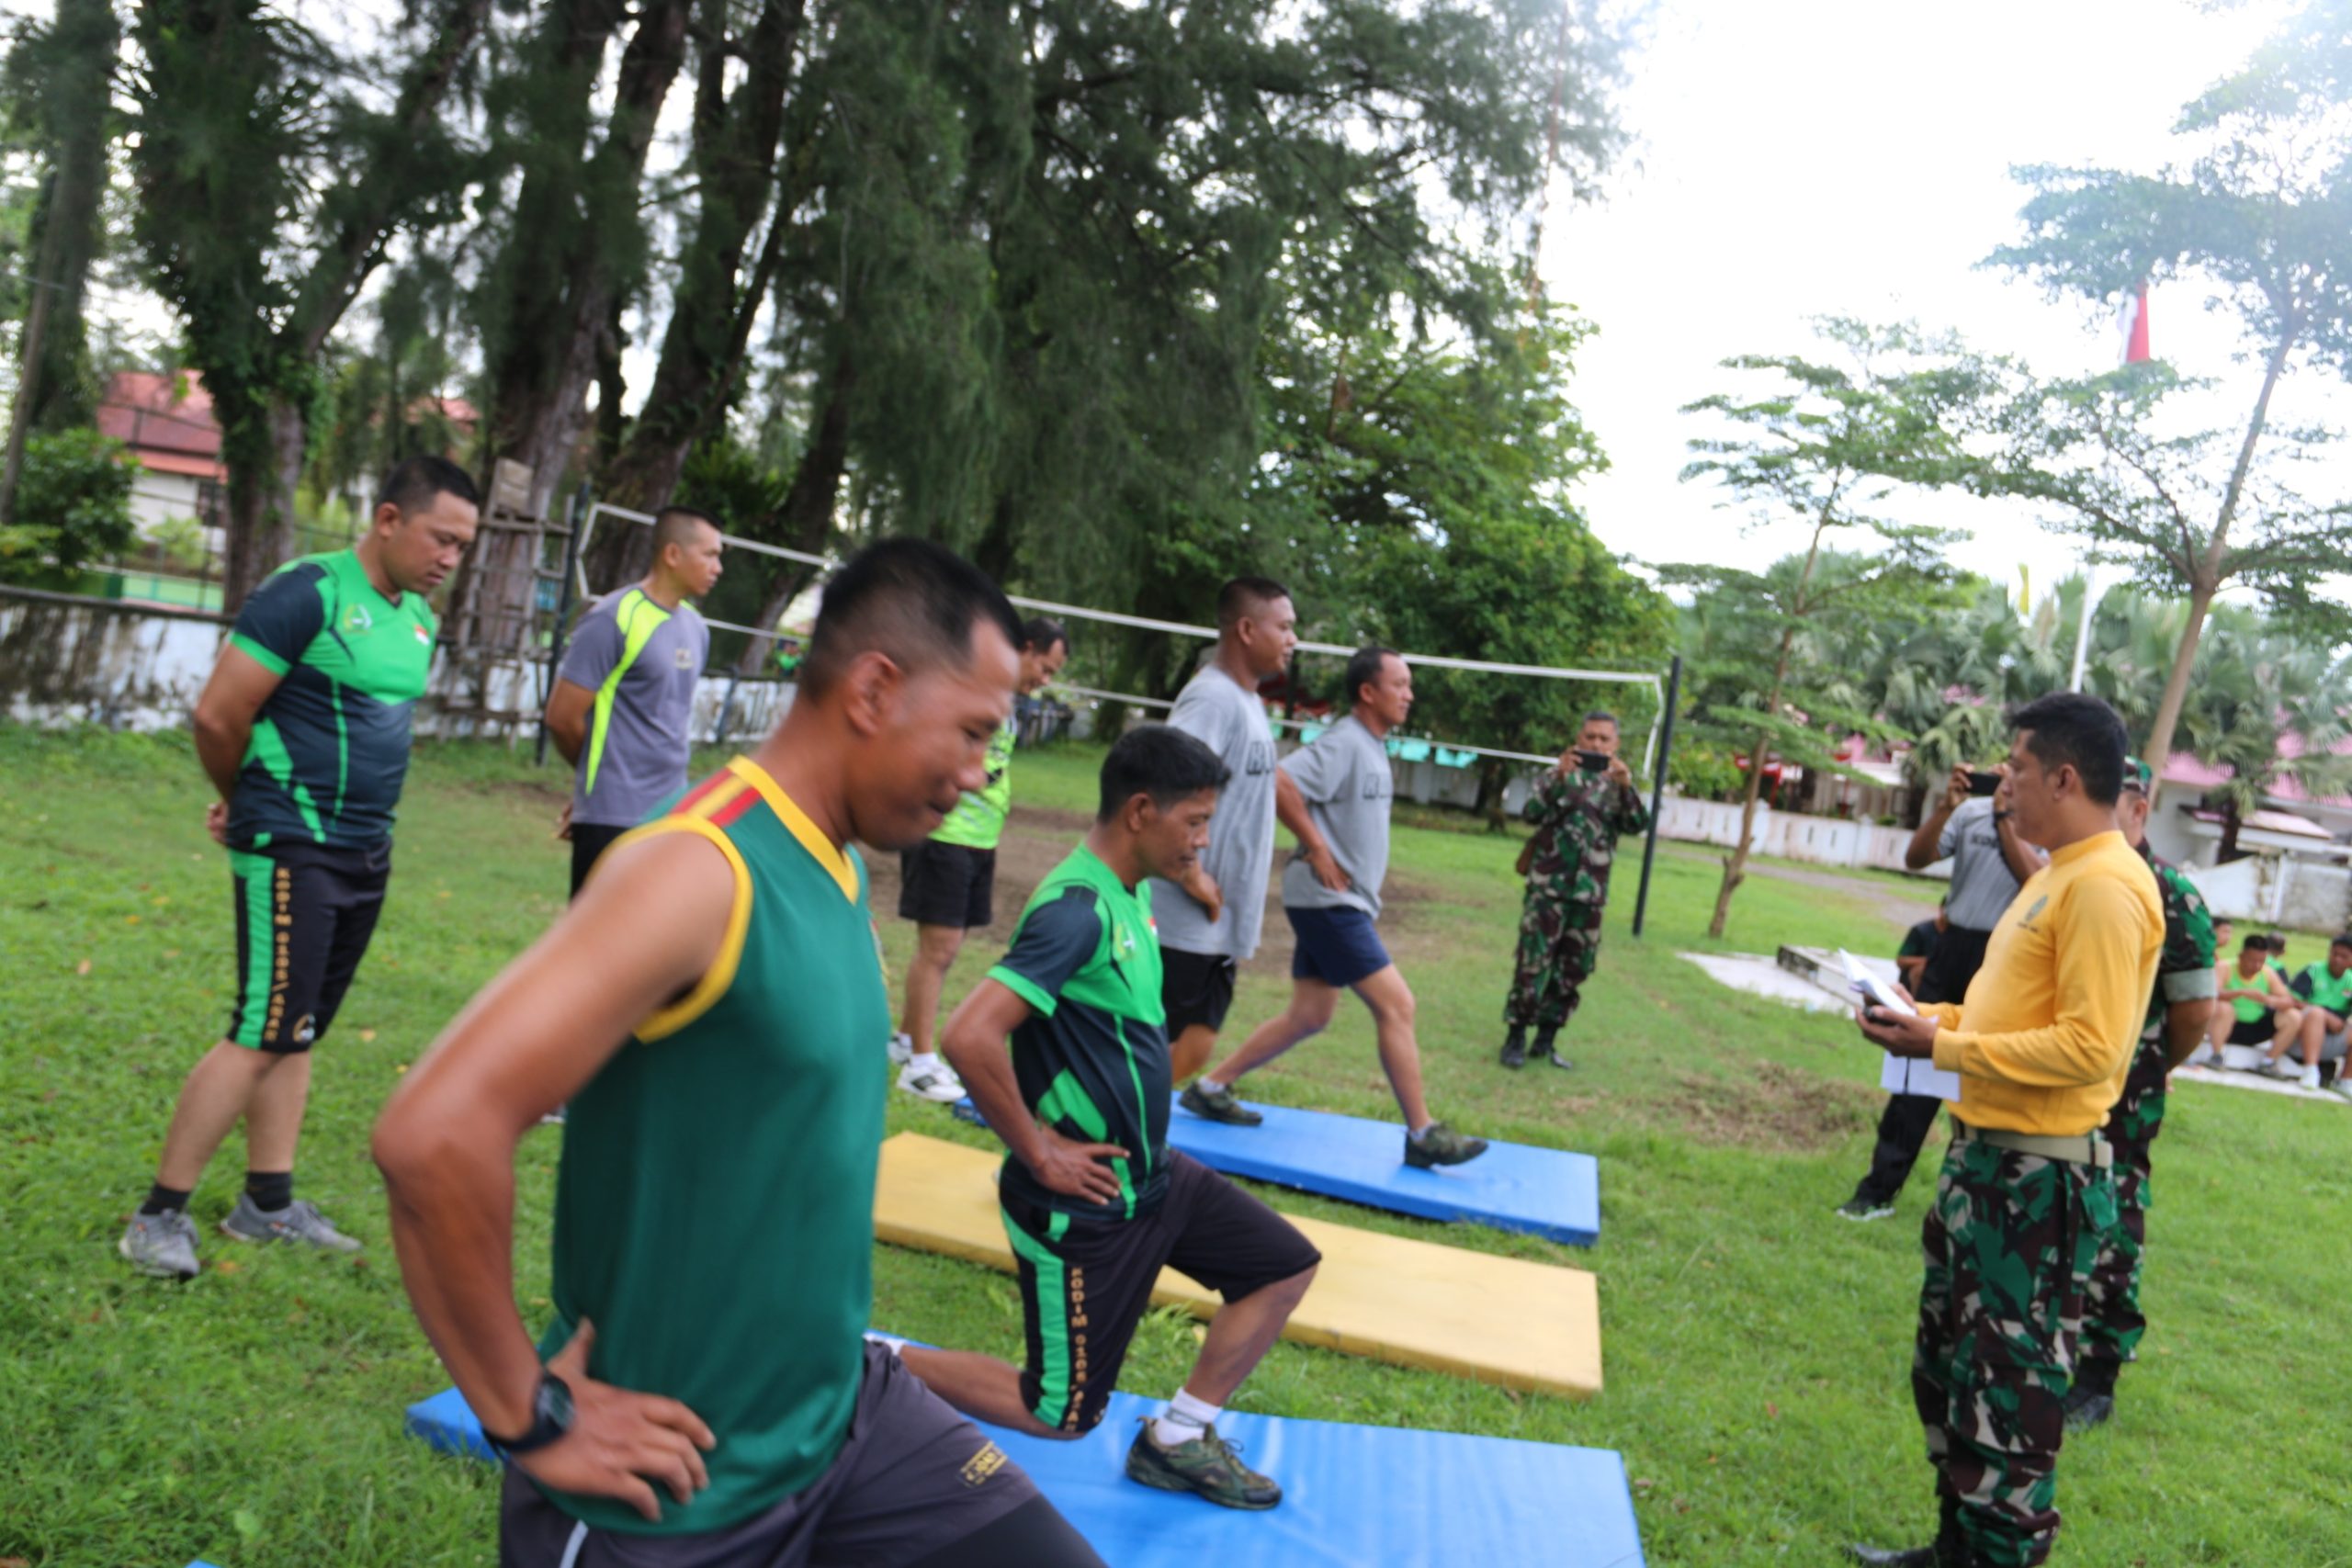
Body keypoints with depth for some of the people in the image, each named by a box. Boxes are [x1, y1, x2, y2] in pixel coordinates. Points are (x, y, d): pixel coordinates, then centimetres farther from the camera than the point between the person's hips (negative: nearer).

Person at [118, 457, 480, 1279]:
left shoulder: (419, 620, 12)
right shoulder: (309, 593, -14)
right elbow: (218, 715, -15)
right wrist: (246, 801, 3)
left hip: (367, 854, 8)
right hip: (292, 850, -8)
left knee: (299, 1031, 13)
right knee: (263, 1033, -7)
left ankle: (267, 1203, 22)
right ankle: (159, 1214, 6)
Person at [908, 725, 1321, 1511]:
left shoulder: (1131, 894, 4)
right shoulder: (1078, 910, -26)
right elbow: (968, 1040, -36)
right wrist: (1038, 1151, -23)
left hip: (1152, 1172, 9)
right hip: (1086, 1206, -9)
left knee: (1286, 1266, 13)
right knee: (1061, 1414, 5)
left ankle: (1177, 1442, 22)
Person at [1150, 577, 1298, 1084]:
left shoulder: (1247, 700, 14)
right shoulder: (1213, 697, -17)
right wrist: (1193, 877, -23)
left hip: (1221, 925, 9)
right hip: (1186, 925, -9)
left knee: (1192, 1050, 14)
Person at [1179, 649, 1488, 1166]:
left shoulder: (1373, 748, 14)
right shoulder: (1344, 744, -16)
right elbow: (1279, 783, -27)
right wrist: (1317, 850, -21)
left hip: (1342, 901, 10)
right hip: (1328, 899, -10)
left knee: (1309, 1015, 13)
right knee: (1395, 1004, -8)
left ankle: (1210, 1088, 22)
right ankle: (1423, 1136, -1)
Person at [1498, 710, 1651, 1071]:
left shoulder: (1619, 784, 10)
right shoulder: (1562, 775, 3)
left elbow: (1638, 825, -7)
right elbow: (1530, 812, -12)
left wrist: (1626, 785, -23)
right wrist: (1559, 778, -26)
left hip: (1590, 895, 4)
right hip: (1548, 887, -3)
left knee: (1573, 971, 8)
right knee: (1534, 964, -8)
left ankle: (1546, 1040, 18)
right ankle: (1515, 1038, 1)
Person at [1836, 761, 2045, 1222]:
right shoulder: (1973, 809, 6)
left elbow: (2036, 878, -19)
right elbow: (1916, 859, 1)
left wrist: (2005, 817, -15)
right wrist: (1945, 808, -12)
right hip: (1953, 946, 3)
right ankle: (1879, 1188, 9)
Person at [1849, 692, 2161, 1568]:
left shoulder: (2105, 885, -20)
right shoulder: (2060, 874, 13)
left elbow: (2089, 1045, -25)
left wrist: (1944, 1048, -19)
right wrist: (1934, 1017, 6)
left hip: (2037, 1177, -11)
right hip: (1987, 1157, 11)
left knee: (2008, 1385, 1)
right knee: (1948, 1363, 20)